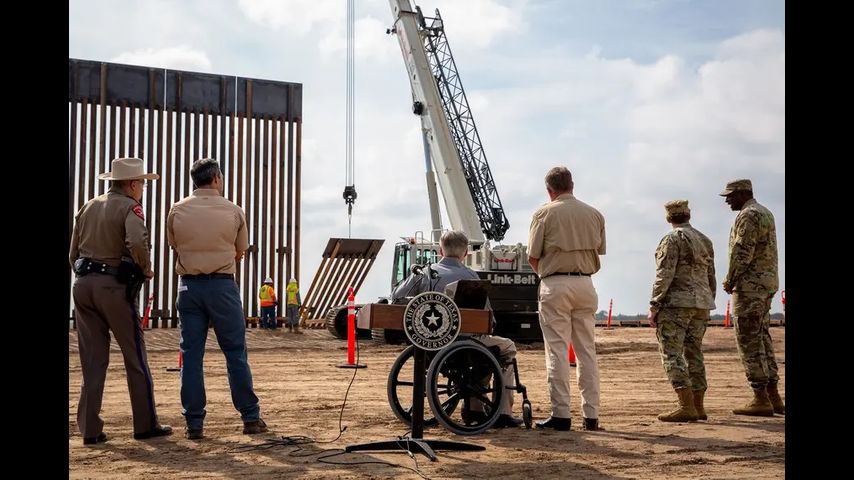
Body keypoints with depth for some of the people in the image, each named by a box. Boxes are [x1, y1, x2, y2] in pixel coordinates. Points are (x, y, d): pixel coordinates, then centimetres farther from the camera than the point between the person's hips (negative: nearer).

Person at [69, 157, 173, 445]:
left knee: (92, 360, 8)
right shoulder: (129, 207, -5)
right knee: (135, 358, 5)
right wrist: (146, 269, -8)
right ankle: (146, 425, 10)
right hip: (115, 287, -6)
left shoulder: (88, 208, 16)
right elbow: (137, 242, -24)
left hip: (83, 284, 6)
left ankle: (90, 429, 7)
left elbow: (73, 254, 15)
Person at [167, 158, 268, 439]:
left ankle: (194, 423, 6)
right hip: (222, 286, -2)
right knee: (236, 352, 6)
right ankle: (250, 418, 11)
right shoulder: (233, 211, -1)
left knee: (191, 355, 5)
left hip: (189, 286, 2)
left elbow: (174, 247, 12)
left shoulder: (177, 211, 2)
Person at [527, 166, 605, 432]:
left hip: (555, 285, -4)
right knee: (587, 351, 8)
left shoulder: (545, 213, -3)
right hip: (586, 284, 4)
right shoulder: (594, 214, 9)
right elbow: (599, 251, 13)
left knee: (557, 350, -1)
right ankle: (591, 415, 10)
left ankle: (561, 414, -3)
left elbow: (532, 257, -2)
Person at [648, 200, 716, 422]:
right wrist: (707, 305, 24)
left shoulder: (673, 239, -8)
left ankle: (687, 407, -14)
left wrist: (654, 306, -12)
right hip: (701, 303, 8)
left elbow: (665, 275, -14)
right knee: (694, 354, 12)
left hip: (676, 303, -8)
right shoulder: (705, 241, 15)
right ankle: (698, 407, 14)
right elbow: (711, 277, 18)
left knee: (672, 354, -7)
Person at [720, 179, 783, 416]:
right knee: (762, 338, 12)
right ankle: (773, 397, 13)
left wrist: (730, 281, -9)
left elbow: (742, 252, -20)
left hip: (750, 284, -10)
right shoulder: (765, 213, 19)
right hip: (767, 283, 10)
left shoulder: (748, 215, -13)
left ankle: (761, 399, -8)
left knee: (749, 341, -7)